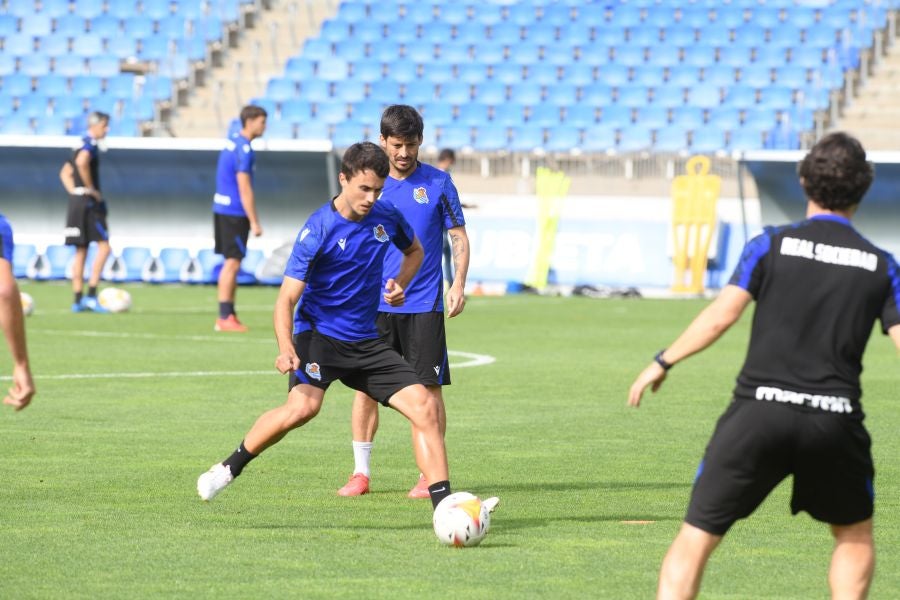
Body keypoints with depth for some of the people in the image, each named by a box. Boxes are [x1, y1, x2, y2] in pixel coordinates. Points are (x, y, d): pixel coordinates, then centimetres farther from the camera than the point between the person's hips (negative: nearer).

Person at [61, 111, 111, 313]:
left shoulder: (82, 144, 19)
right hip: (89, 203, -10)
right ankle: (91, 295, -15)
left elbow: (65, 172, 26)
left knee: (81, 251, 10)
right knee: (103, 245, -9)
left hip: (76, 202, 10)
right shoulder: (90, 144, -11)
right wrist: (91, 188, -21)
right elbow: (82, 162, -32)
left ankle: (78, 299, 9)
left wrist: (74, 191, 13)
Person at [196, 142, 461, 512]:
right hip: (318, 333, -6)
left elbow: (414, 251, 25)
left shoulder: (386, 217, 2)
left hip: (365, 342, 6)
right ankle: (228, 469, -11)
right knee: (303, 406, -31)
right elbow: (287, 298, -18)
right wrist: (286, 348, -35)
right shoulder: (318, 231, -15)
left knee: (424, 406, -8)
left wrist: (399, 285, 4)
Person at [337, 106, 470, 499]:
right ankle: (360, 473, 9)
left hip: (424, 304, -2)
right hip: (374, 303, 2)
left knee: (428, 387, -3)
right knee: (365, 386, 0)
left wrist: (459, 284, -10)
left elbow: (459, 238, 4)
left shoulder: (438, 183, 1)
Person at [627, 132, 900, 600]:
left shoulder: (771, 245, 3)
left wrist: (662, 362, 5)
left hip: (759, 409, -1)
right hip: (836, 419, 2)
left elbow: (721, 315, -5)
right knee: (855, 538, 25)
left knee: (695, 540, 4)